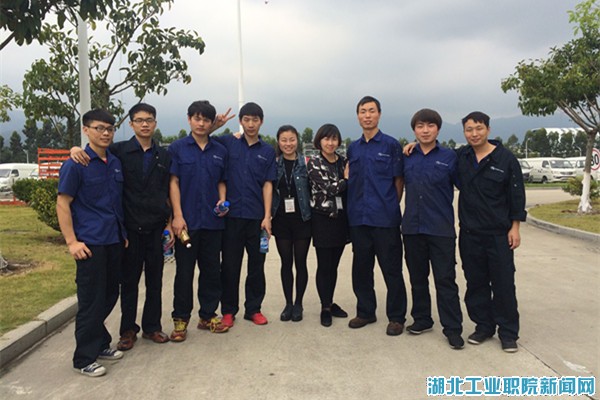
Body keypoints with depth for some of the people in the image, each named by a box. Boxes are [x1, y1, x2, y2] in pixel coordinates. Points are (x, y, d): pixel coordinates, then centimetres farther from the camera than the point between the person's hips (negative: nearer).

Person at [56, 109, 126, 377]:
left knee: (109, 295, 14)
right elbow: (62, 205, -9)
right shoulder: (75, 165, -8)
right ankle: (84, 358, 12)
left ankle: (100, 344, 31)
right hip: (90, 242, -6)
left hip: (114, 241, 7)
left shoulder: (116, 163, 11)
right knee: (91, 300, -1)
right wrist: (72, 242, -15)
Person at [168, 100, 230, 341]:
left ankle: (208, 316, 23)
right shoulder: (177, 148, 1)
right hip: (187, 220, -3)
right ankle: (180, 319, 16)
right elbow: (173, 182, -4)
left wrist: (222, 201, -5)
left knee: (212, 270, 10)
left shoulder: (220, 151, 10)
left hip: (213, 221, 3)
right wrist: (178, 216, -12)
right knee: (184, 272, 3)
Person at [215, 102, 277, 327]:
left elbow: (267, 185, 3)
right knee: (230, 264, 7)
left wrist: (267, 216, -5)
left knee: (257, 264, 9)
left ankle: (253, 309, 22)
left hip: (256, 216, 1)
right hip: (232, 214, -1)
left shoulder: (267, 151, 7)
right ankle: (228, 310, 19)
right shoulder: (227, 143, 4)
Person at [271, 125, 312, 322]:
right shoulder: (274, 164, 3)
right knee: (286, 263, 9)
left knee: (300, 262, 6)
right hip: (281, 220, 2)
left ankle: (298, 304, 18)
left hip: (302, 219, -1)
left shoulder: (306, 164, -2)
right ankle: (288, 303, 21)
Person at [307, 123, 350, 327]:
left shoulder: (343, 161, 9)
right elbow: (330, 188, -15)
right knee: (324, 265, 2)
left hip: (341, 218, 5)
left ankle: (330, 303, 26)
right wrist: (347, 177, -4)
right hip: (323, 218, -4)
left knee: (334, 265, 12)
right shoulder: (314, 163, -5)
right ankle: (325, 307, 14)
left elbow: (349, 188, 13)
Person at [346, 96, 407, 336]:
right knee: (361, 268, 12)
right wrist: (353, 209, 7)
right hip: (358, 217, 5)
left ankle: (396, 317, 15)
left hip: (385, 218, -5)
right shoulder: (353, 148, 12)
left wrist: (392, 207, -2)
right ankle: (365, 312, 26)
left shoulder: (391, 145, -1)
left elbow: (398, 180, 0)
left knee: (391, 269, 2)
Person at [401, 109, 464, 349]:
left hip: (441, 228, -3)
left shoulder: (449, 157, -2)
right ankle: (421, 319, 29)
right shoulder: (407, 157, 5)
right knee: (417, 277, 14)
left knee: (445, 280, 1)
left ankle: (452, 328, 11)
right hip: (412, 227, 3)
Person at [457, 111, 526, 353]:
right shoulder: (460, 157, 4)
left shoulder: (505, 159, -5)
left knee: (503, 283, 2)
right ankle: (483, 326, 24)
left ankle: (508, 333, 14)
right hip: (469, 233, 3)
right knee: (476, 282, 10)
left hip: (499, 233, -3)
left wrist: (515, 227, -6)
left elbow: (517, 195, -3)